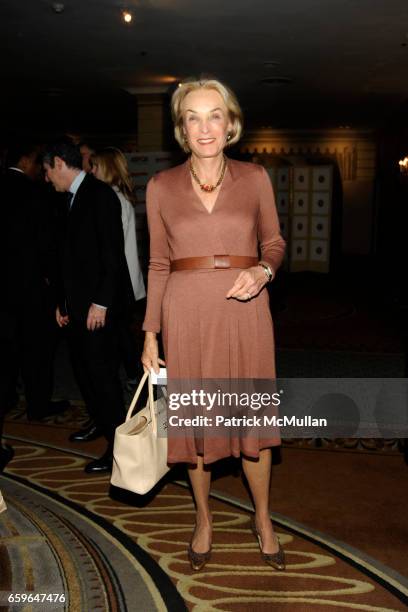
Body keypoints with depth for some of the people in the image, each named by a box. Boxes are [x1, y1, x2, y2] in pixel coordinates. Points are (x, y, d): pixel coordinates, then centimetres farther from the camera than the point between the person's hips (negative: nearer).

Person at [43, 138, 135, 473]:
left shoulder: (100, 194, -11)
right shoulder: (75, 198, 16)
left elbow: (113, 253, -17)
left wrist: (101, 303, -20)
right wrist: (63, 301, 16)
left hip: (98, 305, -9)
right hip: (78, 304, 9)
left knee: (102, 372, -4)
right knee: (84, 368, 15)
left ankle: (118, 446, 6)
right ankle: (101, 424, 33)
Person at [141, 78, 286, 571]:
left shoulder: (254, 178, 3)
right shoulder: (161, 186, 3)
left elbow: (274, 243, 11)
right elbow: (158, 265, 6)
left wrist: (263, 270, -13)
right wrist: (150, 334, 3)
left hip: (244, 311, 0)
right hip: (186, 313, 0)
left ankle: (263, 520, 32)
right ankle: (203, 519, 32)